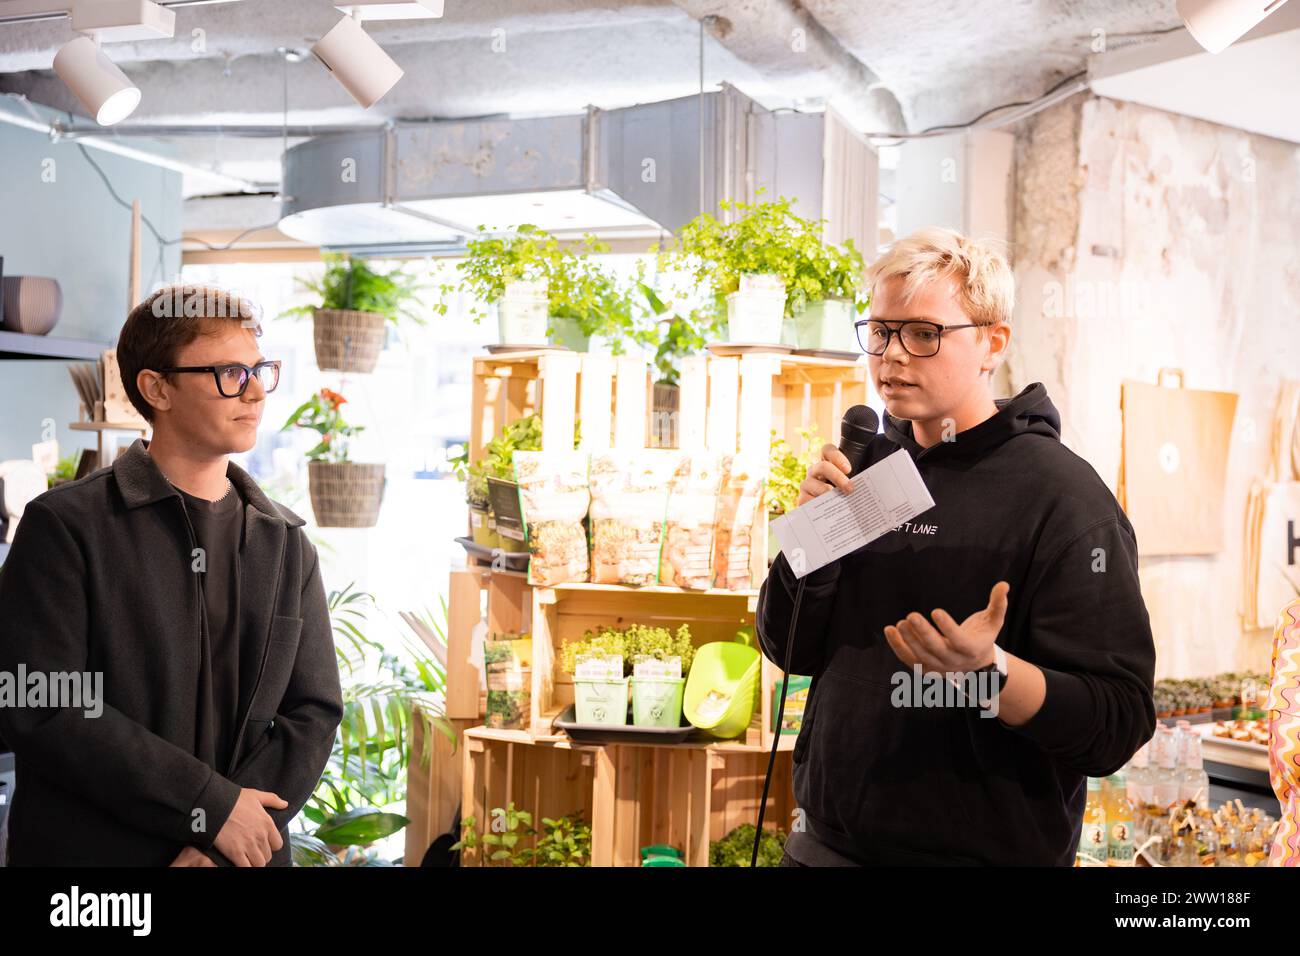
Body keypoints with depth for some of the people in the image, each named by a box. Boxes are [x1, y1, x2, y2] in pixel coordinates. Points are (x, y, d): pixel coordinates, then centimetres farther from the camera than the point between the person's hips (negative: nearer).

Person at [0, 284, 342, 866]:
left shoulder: (286, 543, 5)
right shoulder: (66, 526, -8)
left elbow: (313, 713, 0)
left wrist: (220, 846, -13)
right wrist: (212, 806, -18)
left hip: (245, 849, 4)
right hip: (93, 847, -3)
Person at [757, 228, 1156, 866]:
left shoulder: (1061, 495, -14)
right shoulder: (871, 464, 4)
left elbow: (1117, 724, -18)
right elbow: (791, 649, 6)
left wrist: (990, 671, -34)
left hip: (989, 848, -5)